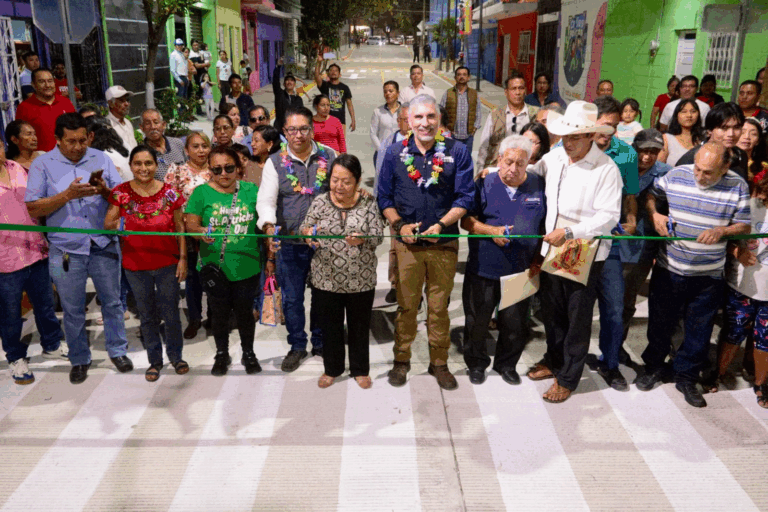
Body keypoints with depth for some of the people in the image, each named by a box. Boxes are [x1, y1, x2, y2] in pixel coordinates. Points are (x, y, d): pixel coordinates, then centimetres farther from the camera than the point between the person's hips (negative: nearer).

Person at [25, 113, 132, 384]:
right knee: (73, 310, 10)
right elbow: (33, 209, -7)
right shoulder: (43, 165, -2)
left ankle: (118, 350, 28)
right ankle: (79, 359, 27)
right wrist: (68, 194, -18)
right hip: (66, 250, -1)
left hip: (104, 246, 1)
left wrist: (105, 191, -19)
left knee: (112, 302, 11)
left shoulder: (101, 159, 3)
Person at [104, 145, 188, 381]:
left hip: (167, 264, -1)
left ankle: (175, 355, 28)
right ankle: (154, 360, 28)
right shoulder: (121, 193, -2)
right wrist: (115, 224, -25)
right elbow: (107, 224, -1)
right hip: (135, 266, 1)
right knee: (147, 315, 13)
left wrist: (183, 258, -4)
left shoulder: (169, 192, -4)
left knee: (171, 313, 6)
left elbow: (180, 227, 0)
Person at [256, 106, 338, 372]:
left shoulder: (329, 156, 2)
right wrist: (268, 223, -28)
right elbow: (266, 199, -10)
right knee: (292, 297, 9)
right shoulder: (275, 162, -1)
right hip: (290, 243, 0)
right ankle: (297, 346, 27)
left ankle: (321, 342, 32)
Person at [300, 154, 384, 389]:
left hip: (361, 279, -1)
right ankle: (332, 368, 37)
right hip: (326, 279, 1)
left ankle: (360, 369, 35)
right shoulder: (320, 202, -3)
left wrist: (362, 240, -30)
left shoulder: (368, 203, -6)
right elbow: (305, 229, 2)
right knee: (330, 326, 15)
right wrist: (308, 232, -22)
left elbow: (378, 236, -9)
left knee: (359, 326, 14)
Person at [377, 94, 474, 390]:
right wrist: (399, 225, -7)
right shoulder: (395, 153, 5)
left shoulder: (457, 152, 1)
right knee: (406, 305, 8)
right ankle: (401, 360, 25)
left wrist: (441, 225, -13)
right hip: (407, 243, 1)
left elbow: (464, 197, -1)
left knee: (439, 307, 9)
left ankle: (439, 363, 24)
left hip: (443, 243, 0)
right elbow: (384, 198, 8)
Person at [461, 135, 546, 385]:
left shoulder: (539, 186, 3)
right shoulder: (484, 184, -1)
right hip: (483, 269, -1)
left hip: (520, 271, 1)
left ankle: (507, 365, 33)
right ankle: (476, 363, 32)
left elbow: (546, 227, 9)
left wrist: (538, 258, 0)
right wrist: (492, 231, -18)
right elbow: (466, 220, -2)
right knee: (477, 321, 10)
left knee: (515, 324, 10)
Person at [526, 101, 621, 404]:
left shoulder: (606, 169, -15)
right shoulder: (554, 157, 2)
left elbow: (609, 216, -21)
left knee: (578, 318, 8)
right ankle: (554, 361, 41)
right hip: (551, 248, 6)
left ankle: (567, 378, 23)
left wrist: (569, 232, -27)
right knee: (551, 310, 19)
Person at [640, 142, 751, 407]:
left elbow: (744, 226, 0)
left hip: (708, 276, 0)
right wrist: (654, 214, -10)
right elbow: (649, 194, 9)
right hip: (669, 269, 1)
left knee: (699, 331, 11)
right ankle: (653, 367, 36)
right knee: (660, 323, 14)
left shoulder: (737, 187, -7)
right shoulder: (676, 175, -6)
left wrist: (721, 230, -20)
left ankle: (686, 377, 30)